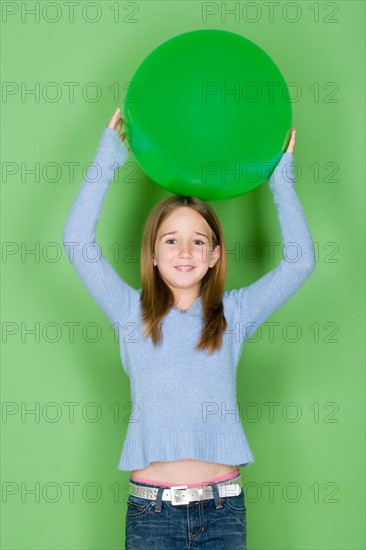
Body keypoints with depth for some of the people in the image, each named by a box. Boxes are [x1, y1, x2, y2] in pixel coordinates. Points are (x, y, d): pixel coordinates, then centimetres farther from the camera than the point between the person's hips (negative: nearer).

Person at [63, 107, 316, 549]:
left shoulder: (233, 313, 6)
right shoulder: (133, 312, 5)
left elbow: (299, 261, -1)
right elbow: (77, 242, -3)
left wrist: (281, 177, 4)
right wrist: (109, 153, 0)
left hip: (221, 506, 1)